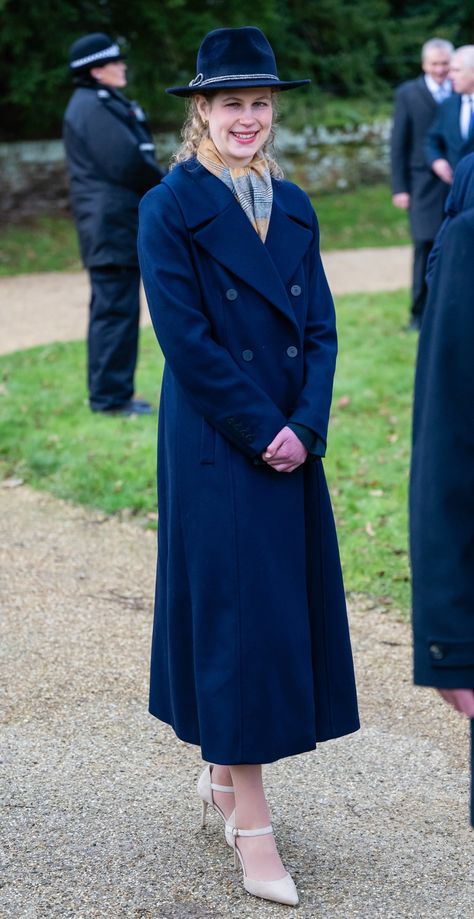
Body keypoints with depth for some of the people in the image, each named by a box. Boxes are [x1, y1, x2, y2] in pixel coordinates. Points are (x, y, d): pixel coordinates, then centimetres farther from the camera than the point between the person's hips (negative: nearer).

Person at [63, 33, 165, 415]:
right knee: (115, 309, -8)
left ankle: (113, 393, 19)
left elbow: (136, 159, 17)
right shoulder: (91, 108, -13)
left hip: (121, 225, 10)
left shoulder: (108, 104, 19)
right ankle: (110, 396, -4)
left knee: (116, 309, 13)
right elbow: (126, 163, -20)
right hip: (112, 225, -10)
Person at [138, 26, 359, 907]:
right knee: (234, 613, -3)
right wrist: (260, 431, -15)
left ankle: (223, 775, 28)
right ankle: (252, 825, 4)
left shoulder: (292, 206, 10)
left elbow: (321, 329, 7)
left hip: (293, 444, 6)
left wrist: (305, 427, -7)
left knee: (287, 610, 10)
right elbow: (185, 337, -13)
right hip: (214, 448, -6)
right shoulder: (170, 207, -7)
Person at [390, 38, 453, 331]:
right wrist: (399, 188, -3)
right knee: (425, 247, -5)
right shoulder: (408, 94, 4)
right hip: (425, 184, -2)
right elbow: (398, 144, 3)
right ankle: (420, 313, 3)